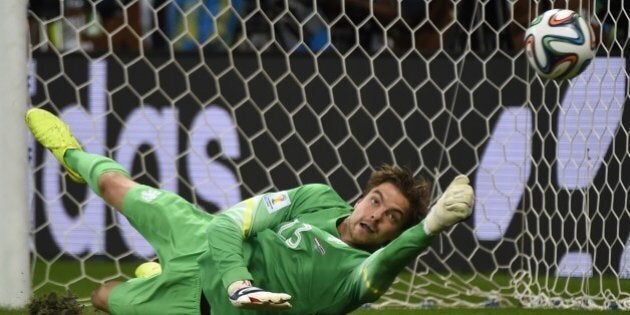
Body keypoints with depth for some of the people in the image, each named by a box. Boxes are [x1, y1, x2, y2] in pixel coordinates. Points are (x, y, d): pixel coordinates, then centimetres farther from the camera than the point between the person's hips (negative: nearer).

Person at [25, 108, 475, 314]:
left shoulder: (362, 273, -27)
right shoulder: (318, 199, -16)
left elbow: (388, 263, -53)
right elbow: (227, 224, -15)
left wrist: (432, 227, -75)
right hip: (206, 242, 3)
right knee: (113, 184, 21)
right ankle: (74, 157, 59)